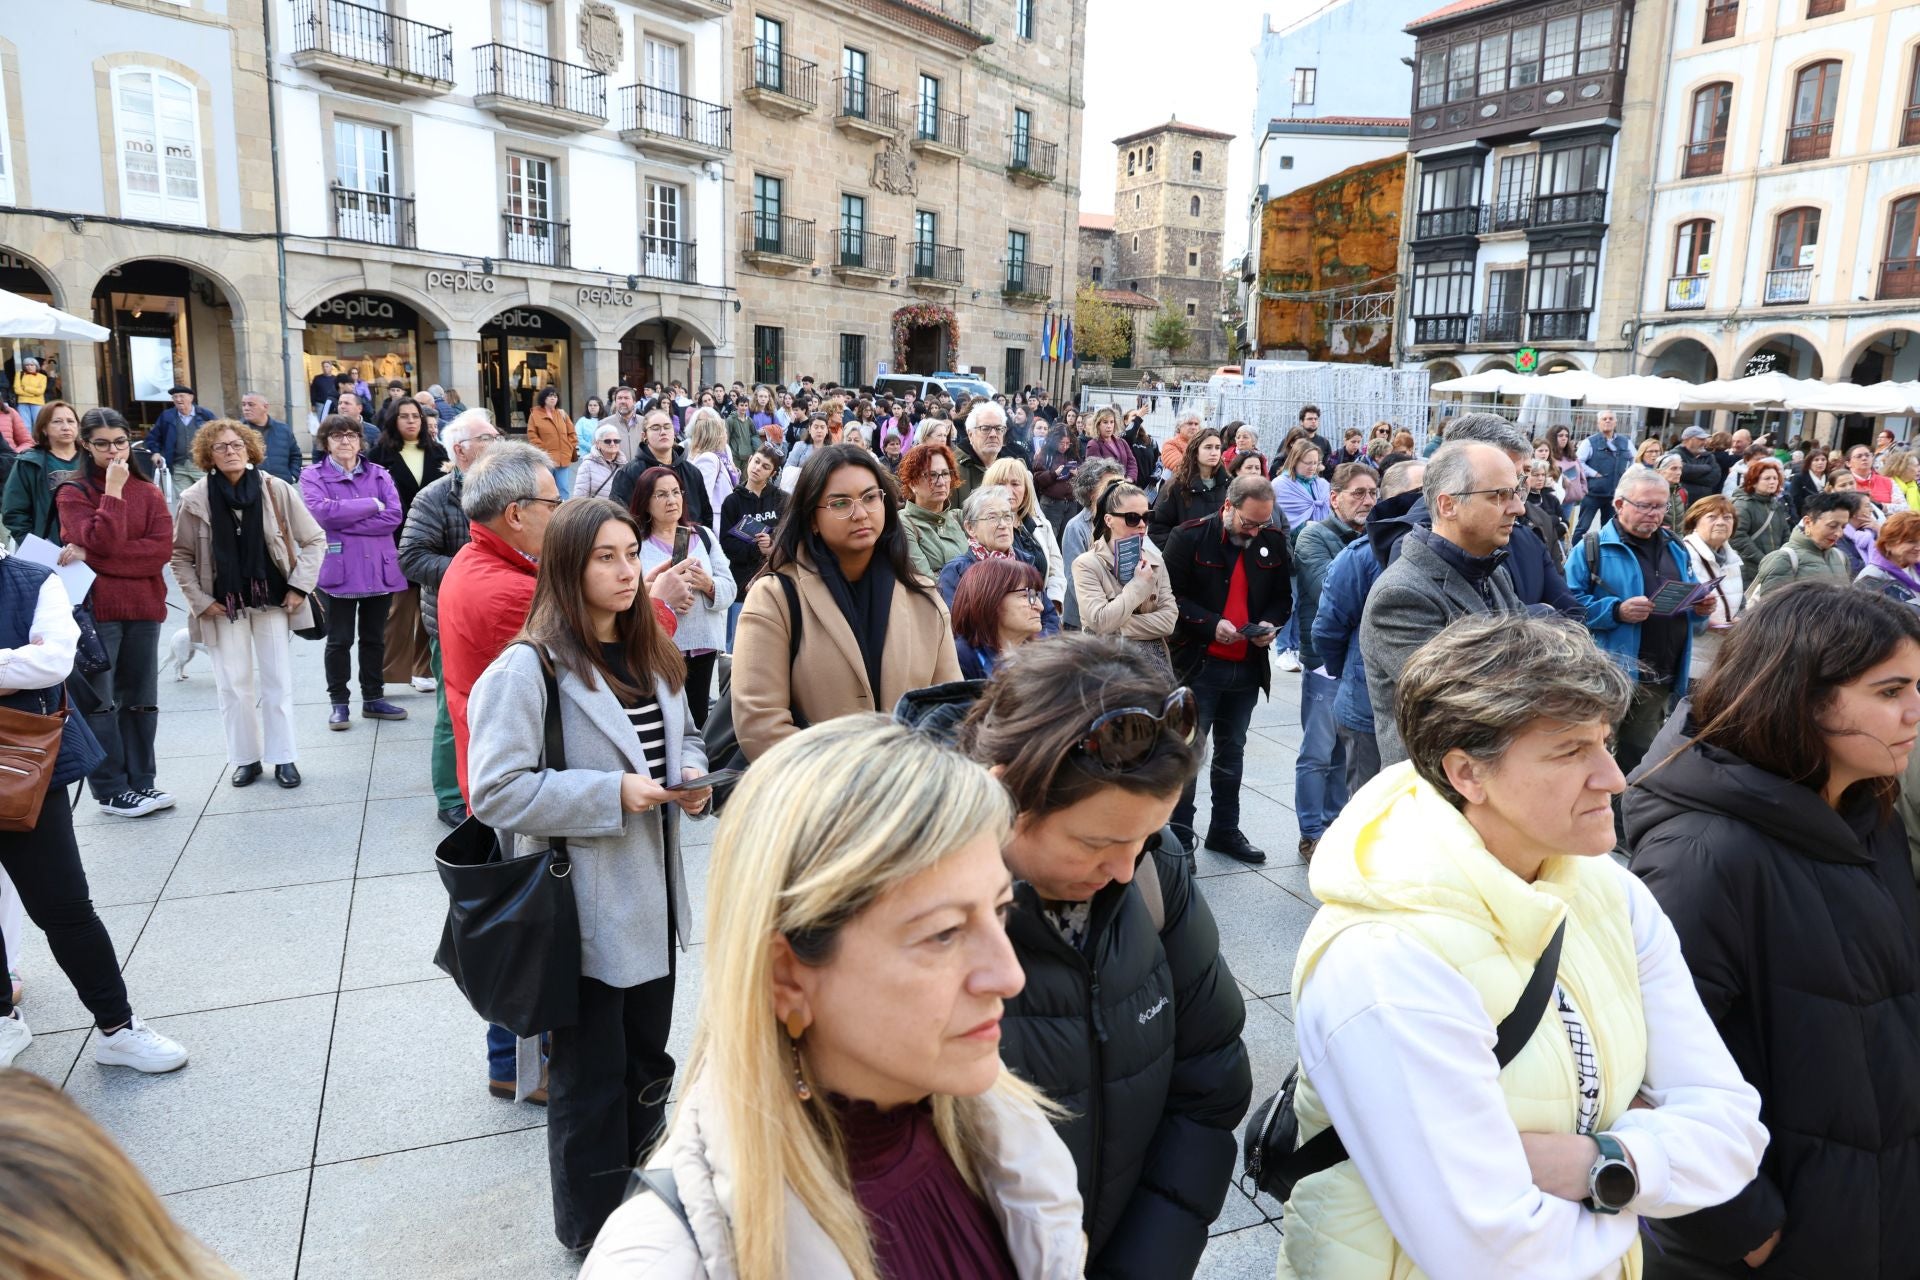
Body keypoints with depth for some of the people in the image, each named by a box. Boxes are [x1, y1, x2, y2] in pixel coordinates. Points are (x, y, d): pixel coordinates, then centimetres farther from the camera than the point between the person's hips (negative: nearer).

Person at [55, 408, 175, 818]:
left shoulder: (148, 491, 8)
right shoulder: (73, 493, -1)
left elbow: (163, 549, -7)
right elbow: (102, 541, -17)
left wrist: (95, 559, -12)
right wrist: (114, 491, -16)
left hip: (144, 607, 4)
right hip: (94, 608, -4)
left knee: (140, 700, 10)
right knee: (99, 702, 2)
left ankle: (141, 781, 20)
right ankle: (111, 790, 9)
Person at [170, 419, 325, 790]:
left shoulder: (276, 490, -8)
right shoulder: (194, 500, -7)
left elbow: (315, 539, -1)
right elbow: (181, 557, 3)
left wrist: (299, 586, -6)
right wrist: (200, 601, -4)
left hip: (272, 599, 0)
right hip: (223, 605, 0)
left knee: (278, 682, 5)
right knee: (234, 686, 4)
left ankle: (283, 758, 15)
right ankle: (246, 758, 18)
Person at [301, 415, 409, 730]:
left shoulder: (379, 474, 8)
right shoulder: (313, 476, 1)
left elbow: (394, 515, -7)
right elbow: (322, 511, -17)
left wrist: (342, 520, -13)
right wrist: (372, 504, -12)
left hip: (379, 568, 3)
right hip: (339, 570, -3)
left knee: (374, 639, 12)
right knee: (339, 640, 4)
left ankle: (373, 698, 24)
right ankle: (338, 703, 16)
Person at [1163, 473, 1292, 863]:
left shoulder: (1273, 542, 4)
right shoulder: (1189, 537, -9)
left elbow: (1283, 597, 13)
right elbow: (1172, 596, -11)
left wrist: (1272, 624, -7)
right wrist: (1211, 625, -21)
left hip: (1248, 667, 5)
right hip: (1198, 664, -5)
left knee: (1231, 751, 16)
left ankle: (1225, 830, 29)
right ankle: (1179, 834, 11)